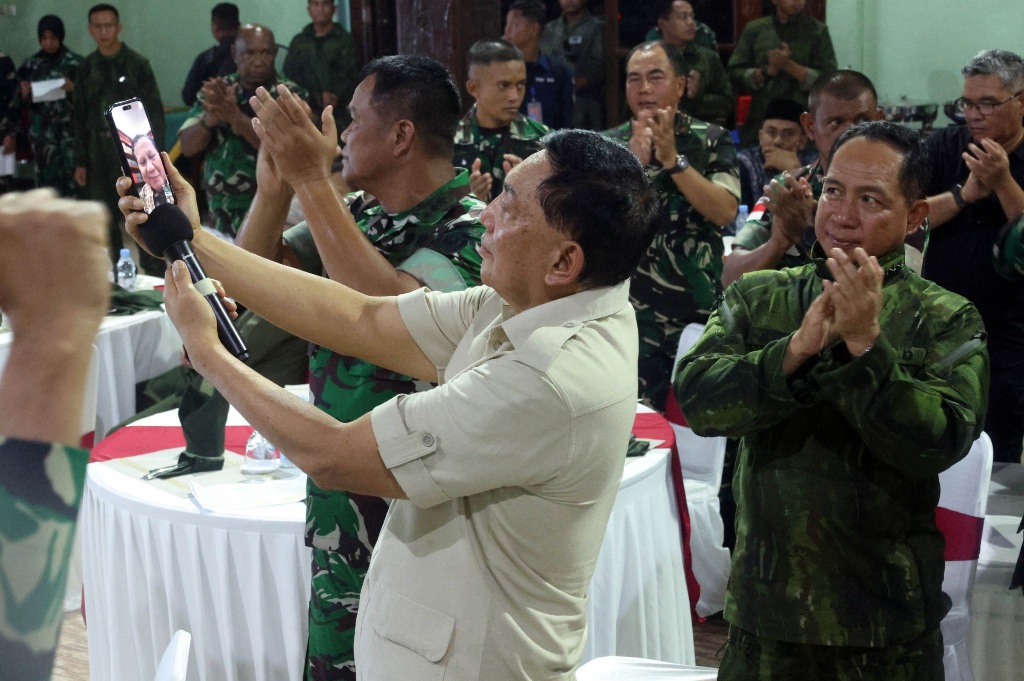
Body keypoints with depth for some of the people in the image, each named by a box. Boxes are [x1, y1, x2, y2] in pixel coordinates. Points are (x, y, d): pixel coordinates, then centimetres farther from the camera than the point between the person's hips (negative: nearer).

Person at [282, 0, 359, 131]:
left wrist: (335, 96, -18)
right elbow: (290, 75, 8)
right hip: (307, 112, 2)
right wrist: (318, 96, -6)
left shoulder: (345, 40, 7)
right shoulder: (298, 41, 15)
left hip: (338, 113, -2)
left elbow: (351, 76, -1)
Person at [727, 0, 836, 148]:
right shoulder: (754, 29, 9)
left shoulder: (818, 30, 5)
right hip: (759, 123, 2)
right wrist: (768, 71, -10)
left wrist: (788, 65, -11)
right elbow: (735, 74, 5)